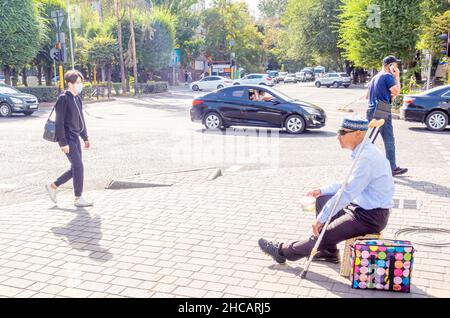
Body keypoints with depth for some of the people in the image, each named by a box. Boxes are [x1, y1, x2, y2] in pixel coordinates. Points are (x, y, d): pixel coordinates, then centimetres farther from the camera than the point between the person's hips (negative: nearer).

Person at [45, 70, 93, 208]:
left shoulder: (77, 98, 12)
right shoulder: (63, 99, -14)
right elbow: (59, 122, -16)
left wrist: (85, 137, 18)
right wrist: (63, 143, -19)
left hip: (75, 137, 9)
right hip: (67, 138, -9)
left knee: (75, 168, 12)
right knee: (79, 167, -8)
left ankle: (53, 187, 28)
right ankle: (78, 199, 3)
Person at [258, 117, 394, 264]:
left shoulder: (367, 157, -25)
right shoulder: (365, 152, 7)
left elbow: (347, 193, -26)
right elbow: (349, 184, 18)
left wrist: (321, 219, -20)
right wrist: (322, 191, 12)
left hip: (371, 217, -10)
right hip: (361, 207, 10)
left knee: (323, 235, -9)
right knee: (322, 200, 17)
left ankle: (283, 251, 11)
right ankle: (328, 252, 20)